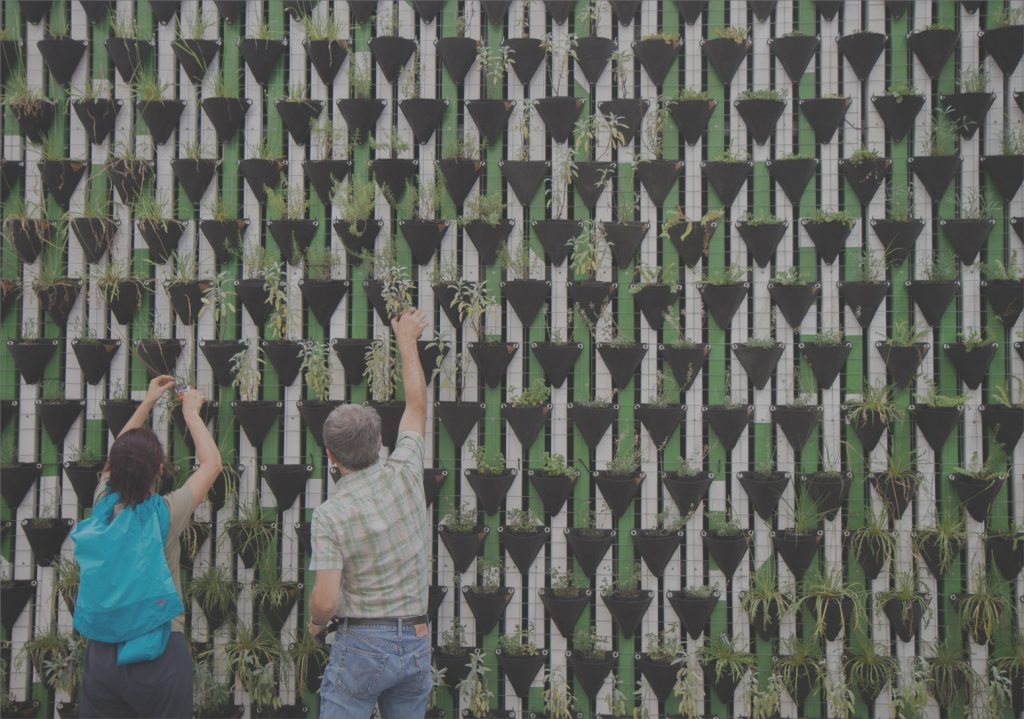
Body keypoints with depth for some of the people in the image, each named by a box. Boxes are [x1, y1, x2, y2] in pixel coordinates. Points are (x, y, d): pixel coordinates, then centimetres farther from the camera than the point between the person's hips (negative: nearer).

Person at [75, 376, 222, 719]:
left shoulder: (103, 506, -3)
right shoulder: (163, 514, -14)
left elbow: (117, 458, 18)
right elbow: (212, 463, 1)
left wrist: (147, 402, 24)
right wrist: (191, 413, 13)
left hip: (101, 652, 4)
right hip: (158, 652, -4)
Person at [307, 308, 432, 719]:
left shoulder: (330, 515, -13)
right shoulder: (404, 474, -3)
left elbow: (326, 600, -19)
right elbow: (417, 405, 14)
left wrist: (315, 622, 5)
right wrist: (407, 341, 27)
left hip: (361, 643, -4)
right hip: (416, 643, 5)